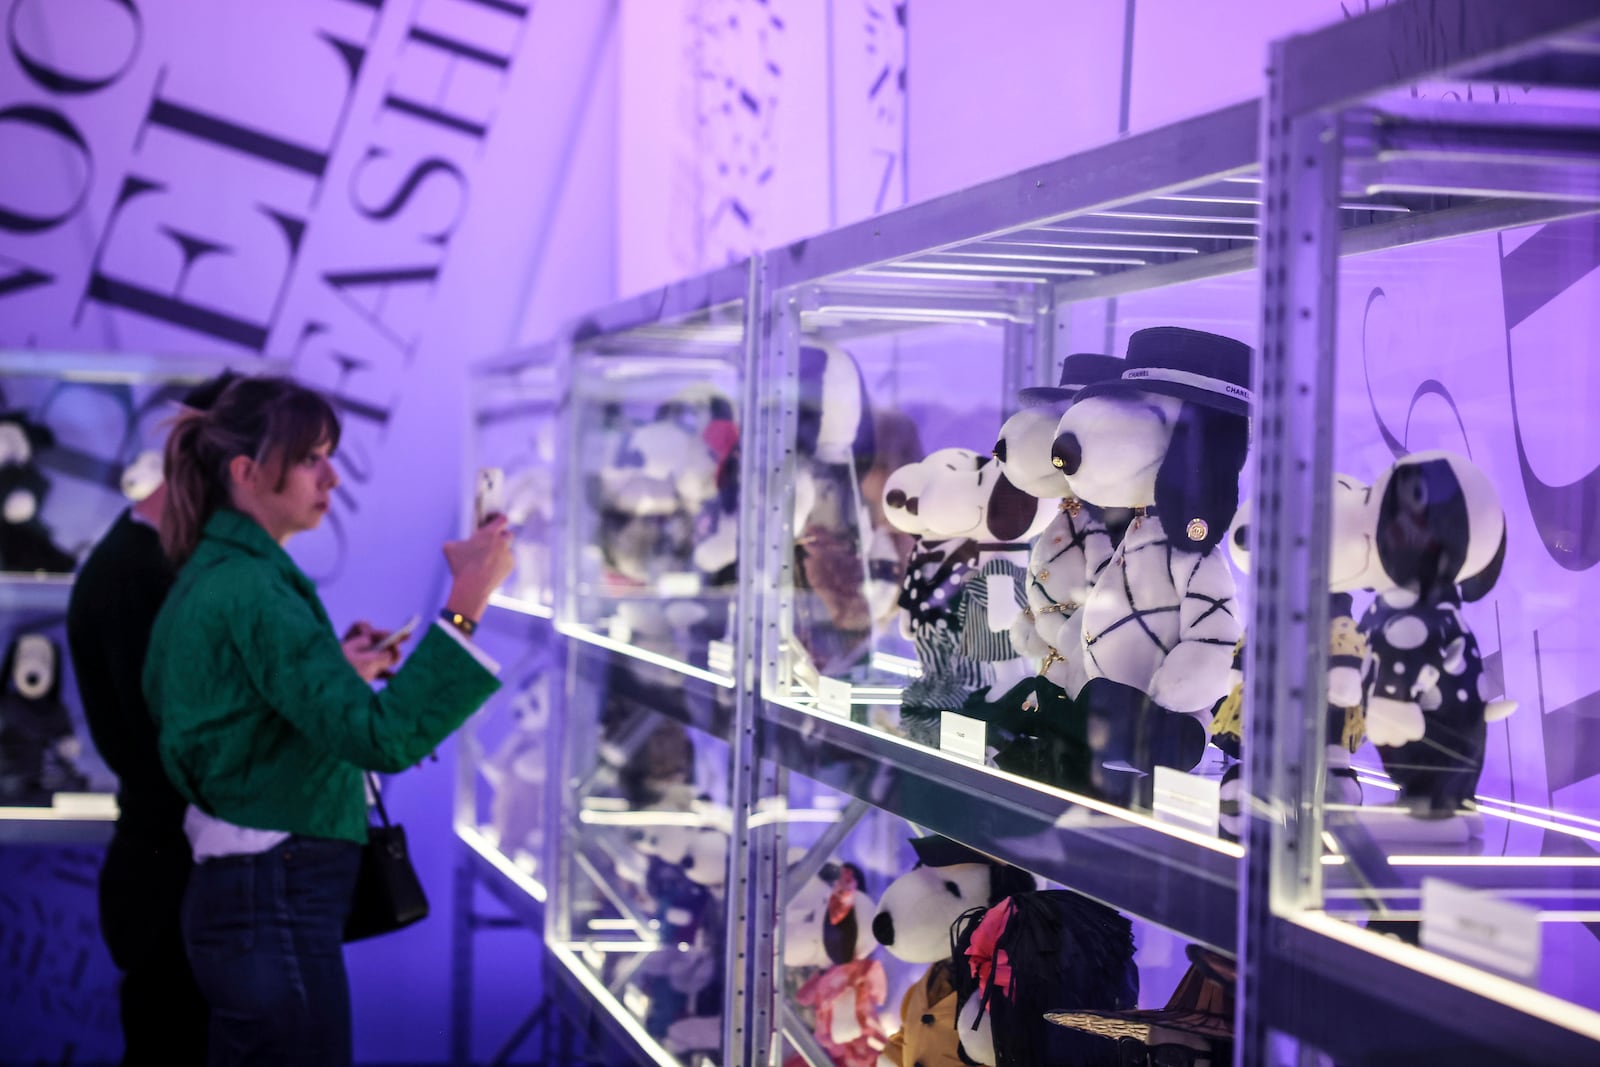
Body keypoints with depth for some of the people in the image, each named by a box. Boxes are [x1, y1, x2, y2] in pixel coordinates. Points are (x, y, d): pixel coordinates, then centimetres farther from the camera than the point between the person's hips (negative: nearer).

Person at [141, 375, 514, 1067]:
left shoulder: (209, 576, 13)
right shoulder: (252, 589, -18)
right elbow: (382, 736, -27)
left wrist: (337, 669, 12)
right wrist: (465, 606, -30)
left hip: (237, 892, 10)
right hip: (277, 905, -10)